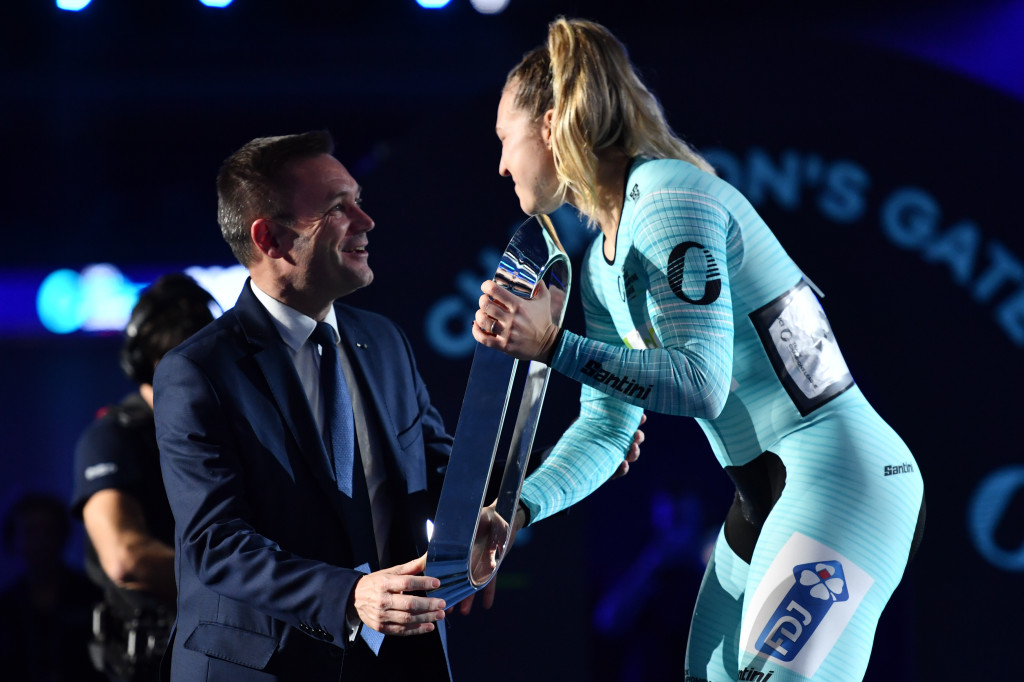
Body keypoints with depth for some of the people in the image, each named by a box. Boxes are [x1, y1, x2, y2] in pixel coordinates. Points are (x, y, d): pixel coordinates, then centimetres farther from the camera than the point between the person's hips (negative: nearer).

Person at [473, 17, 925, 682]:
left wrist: (553, 345, -24)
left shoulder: (669, 197, -15)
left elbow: (701, 384, -21)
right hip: (765, 497, 10)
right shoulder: (601, 265, 15)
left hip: (843, 480, -10)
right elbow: (606, 427, 17)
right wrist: (517, 511, 3)